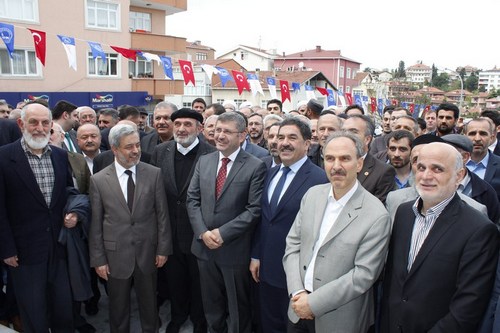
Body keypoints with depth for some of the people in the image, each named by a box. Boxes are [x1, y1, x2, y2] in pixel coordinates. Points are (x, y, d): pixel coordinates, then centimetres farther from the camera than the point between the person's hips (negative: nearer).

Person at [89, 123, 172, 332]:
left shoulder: (154, 174, -5)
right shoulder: (98, 180, -6)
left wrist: (163, 248, -2)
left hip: (147, 252, 1)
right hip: (115, 254, 0)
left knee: (149, 307, 18)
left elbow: (162, 213, -1)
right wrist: (98, 259, -3)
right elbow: (96, 223, -3)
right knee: (118, 310, 17)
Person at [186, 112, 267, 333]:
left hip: (235, 249, -4)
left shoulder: (255, 166, -11)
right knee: (211, 306, 22)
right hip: (204, 246, 5)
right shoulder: (204, 161, 5)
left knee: (238, 309, 16)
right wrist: (203, 232, -10)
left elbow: (254, 209, -16)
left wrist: (223, 233, -18)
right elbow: (192, 199, 3)